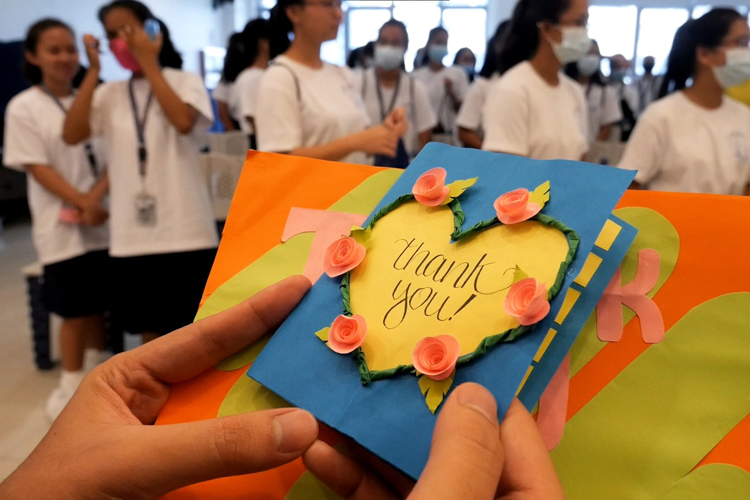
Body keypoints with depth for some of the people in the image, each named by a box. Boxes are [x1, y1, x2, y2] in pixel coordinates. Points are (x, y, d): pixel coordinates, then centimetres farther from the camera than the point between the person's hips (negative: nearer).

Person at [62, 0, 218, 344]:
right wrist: (93, 70, -4)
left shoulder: (185, 81, 0)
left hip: (185, 229, -3)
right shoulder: (110, 93, 9)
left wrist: (149, 62, -14)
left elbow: (184, 121, -22)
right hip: (132, 233, 4)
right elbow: (71, 135, -6)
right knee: (150, 329, 14)